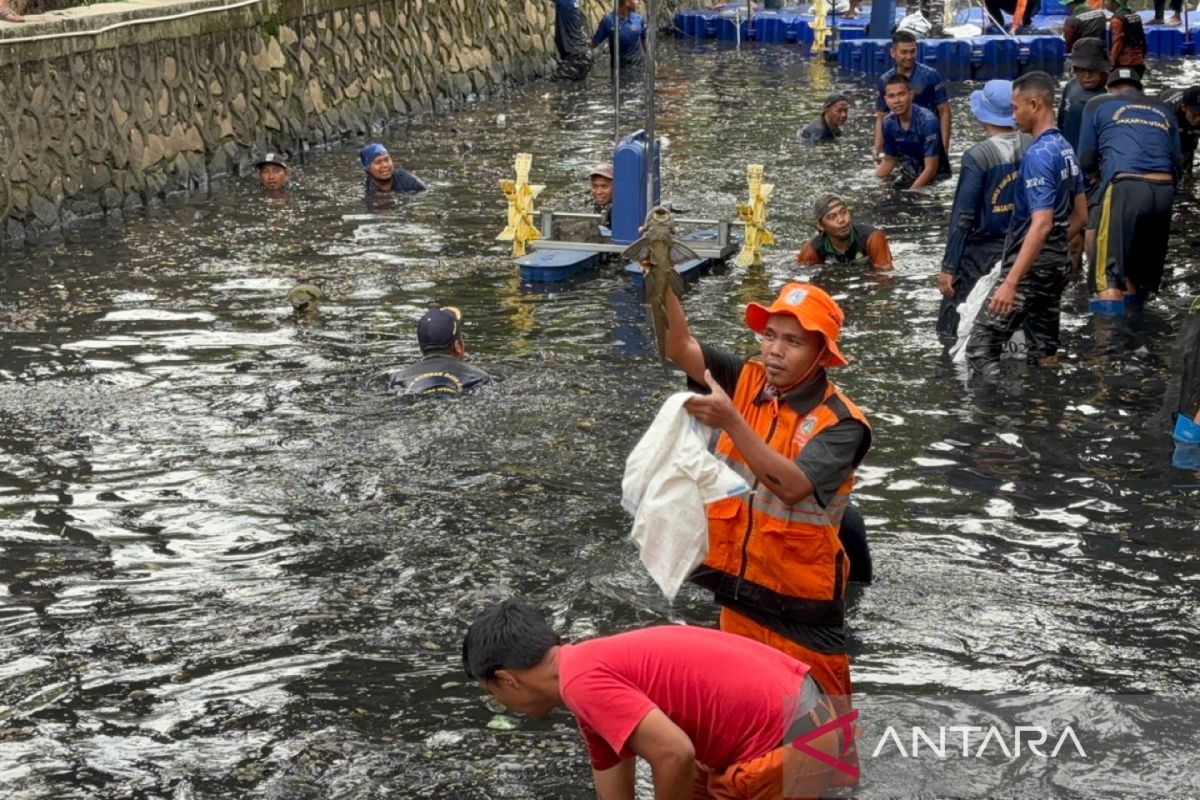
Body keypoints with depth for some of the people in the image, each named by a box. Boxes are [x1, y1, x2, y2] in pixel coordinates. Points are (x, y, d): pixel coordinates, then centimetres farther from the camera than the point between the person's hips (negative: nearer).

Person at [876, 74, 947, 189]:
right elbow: (889, 160, 10)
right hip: (910, 178, 5)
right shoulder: (888, 123, -6)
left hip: (936, 179, -5)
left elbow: (931, 168, -22)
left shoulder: (927, 121, -23)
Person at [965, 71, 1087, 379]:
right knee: (1044, 353, 13)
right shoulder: (1066, 149, 10)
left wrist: (1010, 282, -29)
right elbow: (1080, 215, 17)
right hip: (1058, 263, 9)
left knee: (980, 348, -9)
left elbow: (1041, 224, -26)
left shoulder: (1038, 154, -18)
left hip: (1032, 266, -9)